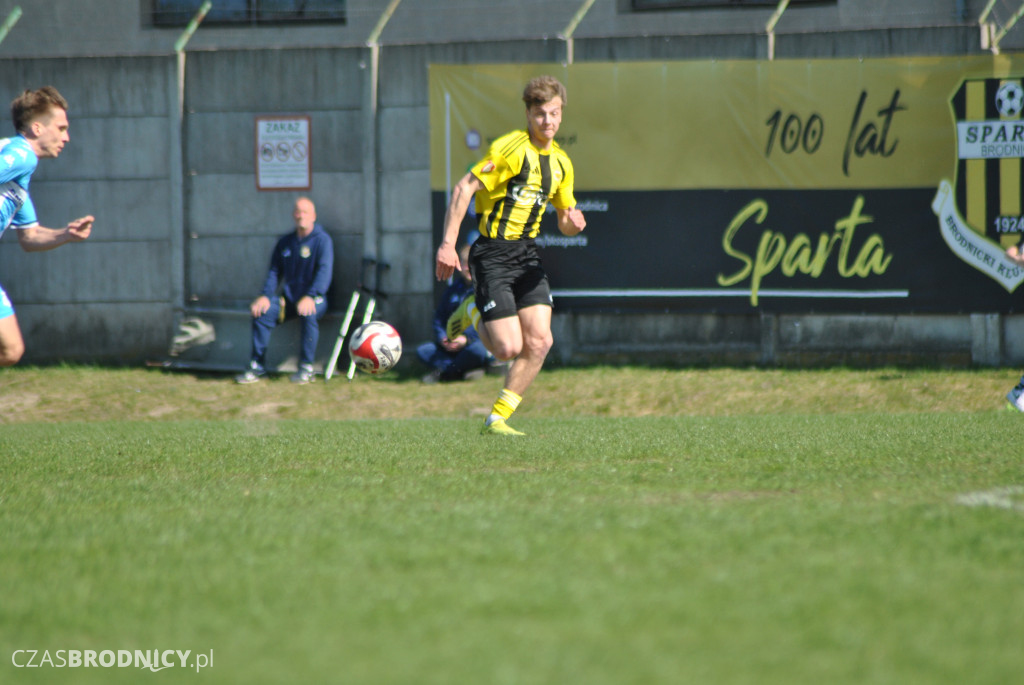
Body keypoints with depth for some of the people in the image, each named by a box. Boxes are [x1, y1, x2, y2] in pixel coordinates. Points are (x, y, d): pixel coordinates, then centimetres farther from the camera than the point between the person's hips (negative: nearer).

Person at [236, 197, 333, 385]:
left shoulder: (322, 240, -4)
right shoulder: (285, 242, 12)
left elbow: (324, 271, -16)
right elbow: (274, 271, 11)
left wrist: (310, 297, -31)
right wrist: (265, 295, -7)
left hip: (315, 299, -5)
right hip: (289, 299, 5)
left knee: (308, 314, -38)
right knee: (262, 311, -21)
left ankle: (306, 368, -29)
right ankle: (257, 366, -15)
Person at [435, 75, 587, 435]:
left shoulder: (561, 163, 10)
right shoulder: (511, 149, -14)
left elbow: (564, 221, 19)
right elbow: (464, 188, -16)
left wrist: (572, 221, -7)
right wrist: (448, 244, -22)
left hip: (527, 254, 7)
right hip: (492, 254, -7)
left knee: (539, 342, -7)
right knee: (508, 348, -11)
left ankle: (497, 418, 6)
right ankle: (473, 312, 22)